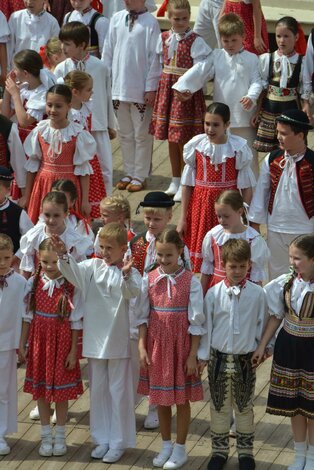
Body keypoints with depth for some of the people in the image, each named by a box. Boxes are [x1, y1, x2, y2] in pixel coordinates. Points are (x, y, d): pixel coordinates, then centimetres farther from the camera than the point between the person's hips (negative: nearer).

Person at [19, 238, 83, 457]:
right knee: (40, 388, 11)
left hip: (62, 341, -3)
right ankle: (46, 436, 25)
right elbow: (28, 315, 5)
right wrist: (22, 344, 5)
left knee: (61, 388, 7)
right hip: (39, 340, 3)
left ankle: (60, 437, 23)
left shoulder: (71, 286, -13)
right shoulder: (34, 282, -3)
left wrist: (73, 351, -8)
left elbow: (75, 321, -9)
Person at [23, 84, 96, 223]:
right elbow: (32, 164, 7)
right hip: (43, 184, 3)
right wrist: (27, 196, 9)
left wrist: (85, 201, -7)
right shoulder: (40, 131, -1)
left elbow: (83, 169, -6)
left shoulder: (77, 134, -10)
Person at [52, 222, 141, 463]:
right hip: (94, 339, 4)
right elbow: (74, 271, -15)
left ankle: (118, 442, 15)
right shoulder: (93, 266, 1)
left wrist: (126, 275, -50)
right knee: (98, 390, 14)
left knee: (118, 391, 5)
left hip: (118, 341, -4)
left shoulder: (130, 273, -10)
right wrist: (63, 254, -34)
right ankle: (102, 439, 26)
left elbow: (132, 292, -29)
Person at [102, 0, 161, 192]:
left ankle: (140, 176, 13)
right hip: (119, 88, 5)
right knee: (125, 134, 13)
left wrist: (151, 87, -10)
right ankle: (129, 173, 23)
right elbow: (108, 51, 10)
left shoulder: (150, 23, -10)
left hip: (141, 89, -5)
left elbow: (154, 57, -9)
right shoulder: (117, 19, 4)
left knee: (142, 134, 5)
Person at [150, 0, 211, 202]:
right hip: (167, 88, 6)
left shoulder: (196, 41, -10)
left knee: (184, 139, -1)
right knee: (171, 138, 13)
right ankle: (175, 181, 27)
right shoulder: (164, 38, 6)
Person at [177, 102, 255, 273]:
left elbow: (246, 187, -4)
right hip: (201, 206, 2)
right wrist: (183, 217, 5)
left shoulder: (238, 148, -8)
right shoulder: (196, 146, -3)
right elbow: (187, 184, 4)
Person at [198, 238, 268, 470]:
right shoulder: (214, 293, -6)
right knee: (219, 407, 12)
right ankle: (219, 451, 27)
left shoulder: (257, 293, -7)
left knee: (245, 408, 12)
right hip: (219, 358, 1)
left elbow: (262, 325, 2)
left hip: (246, 360, -1)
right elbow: (206, 325, 1)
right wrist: (203, 355, 3)